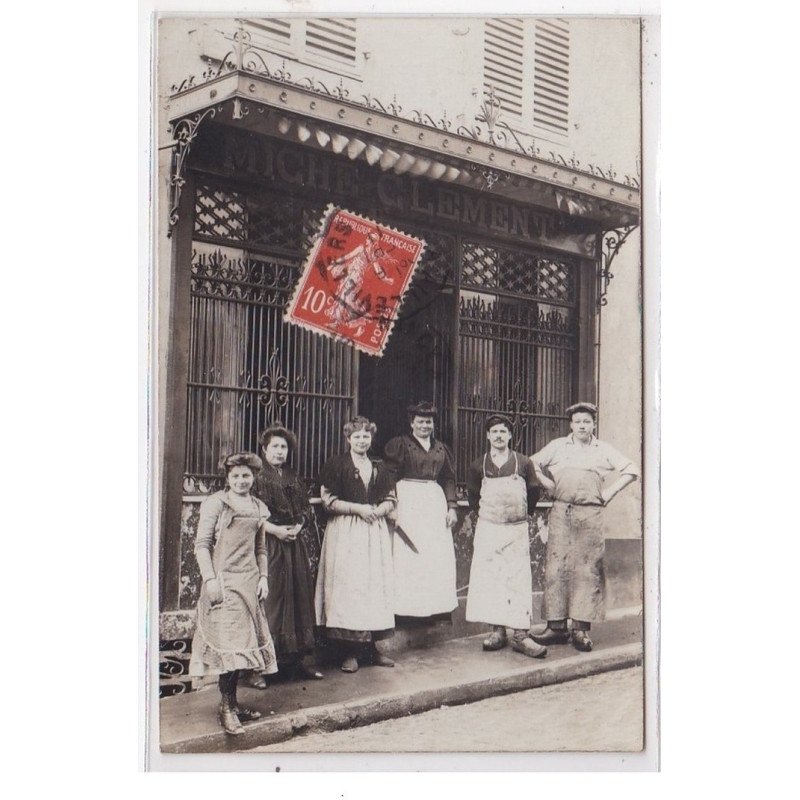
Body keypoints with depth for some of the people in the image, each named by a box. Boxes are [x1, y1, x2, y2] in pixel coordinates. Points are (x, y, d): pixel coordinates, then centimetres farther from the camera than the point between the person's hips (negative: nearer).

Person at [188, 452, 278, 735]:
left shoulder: (259, 508, 13)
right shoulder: (215, 503, -4)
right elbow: (202, 544, -7)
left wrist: (263, 576, 11)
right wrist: (210, 578, -13)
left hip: (249, 580, 6)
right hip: (222, 579, -6)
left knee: (243, 640, 8)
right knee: (228, 639, -10)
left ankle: (232, 701, 18)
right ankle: (226, 707, -4)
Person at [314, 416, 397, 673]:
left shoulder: (378, 468, 16)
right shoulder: (336, 465, 1)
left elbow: (390, 500, 16)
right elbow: (328, 500, -5)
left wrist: (378, 510, -6)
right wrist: (358, 508, -13)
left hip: (375, 532, 5)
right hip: (345, 532, -5)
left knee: (375, 585, 3)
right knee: (347, 586, -8)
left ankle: (371, 646, 11)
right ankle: (348, 652, -4)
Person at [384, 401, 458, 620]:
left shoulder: (442, 449, 17)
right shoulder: (399, 444, 1)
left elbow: (449, 479, 18)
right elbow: (389, 477, -4)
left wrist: (451, 507, 8)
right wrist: (392, 506, -13)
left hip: (436, 501, 5)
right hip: (408, 501, -5)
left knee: (440, 556, 1)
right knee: (408, 555, -7)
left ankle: (438, 605, 8)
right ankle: (407, 606, -3)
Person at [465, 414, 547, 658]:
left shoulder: (524, 464, 2)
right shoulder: (477, 466, 4)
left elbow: (533, 492, 14)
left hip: (517, 530, -1)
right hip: (488, 529, 1)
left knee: (519, 580, -5)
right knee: (489, 578, 0)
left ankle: (521, 634, -5)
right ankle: (497, 631, 8)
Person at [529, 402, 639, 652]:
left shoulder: (604, 450, 12)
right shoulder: (557, 446, 13)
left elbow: (630, 470, 12)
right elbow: (533, 465, 18)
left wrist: (609, 492, 4)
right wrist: (547, 484, 7)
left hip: (590, 514, 0)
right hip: (561, 512, 1)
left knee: (588, 569, -3)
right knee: (556, 566, -4)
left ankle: (582, 629, 0)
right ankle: (557, 626, 1)